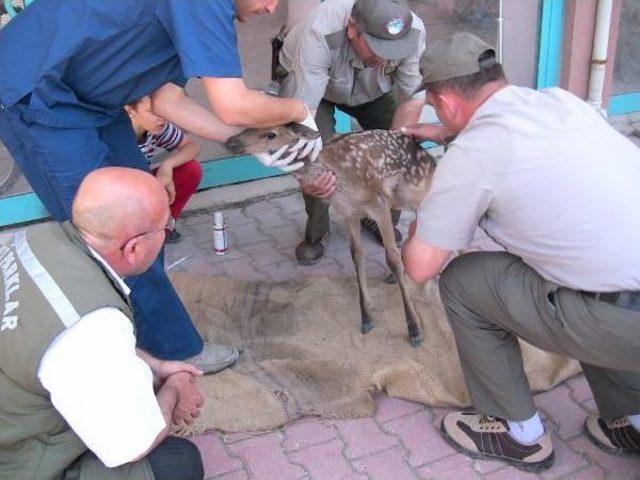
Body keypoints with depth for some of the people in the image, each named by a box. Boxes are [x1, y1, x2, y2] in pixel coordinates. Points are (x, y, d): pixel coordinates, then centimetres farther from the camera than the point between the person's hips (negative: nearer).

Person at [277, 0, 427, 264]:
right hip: (307, 82, -3)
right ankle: (316, 232, 3)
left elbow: (412, 99, -23)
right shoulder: (319, 34, -43)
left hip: (372, 89, 3)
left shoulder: (413, 32, -34)